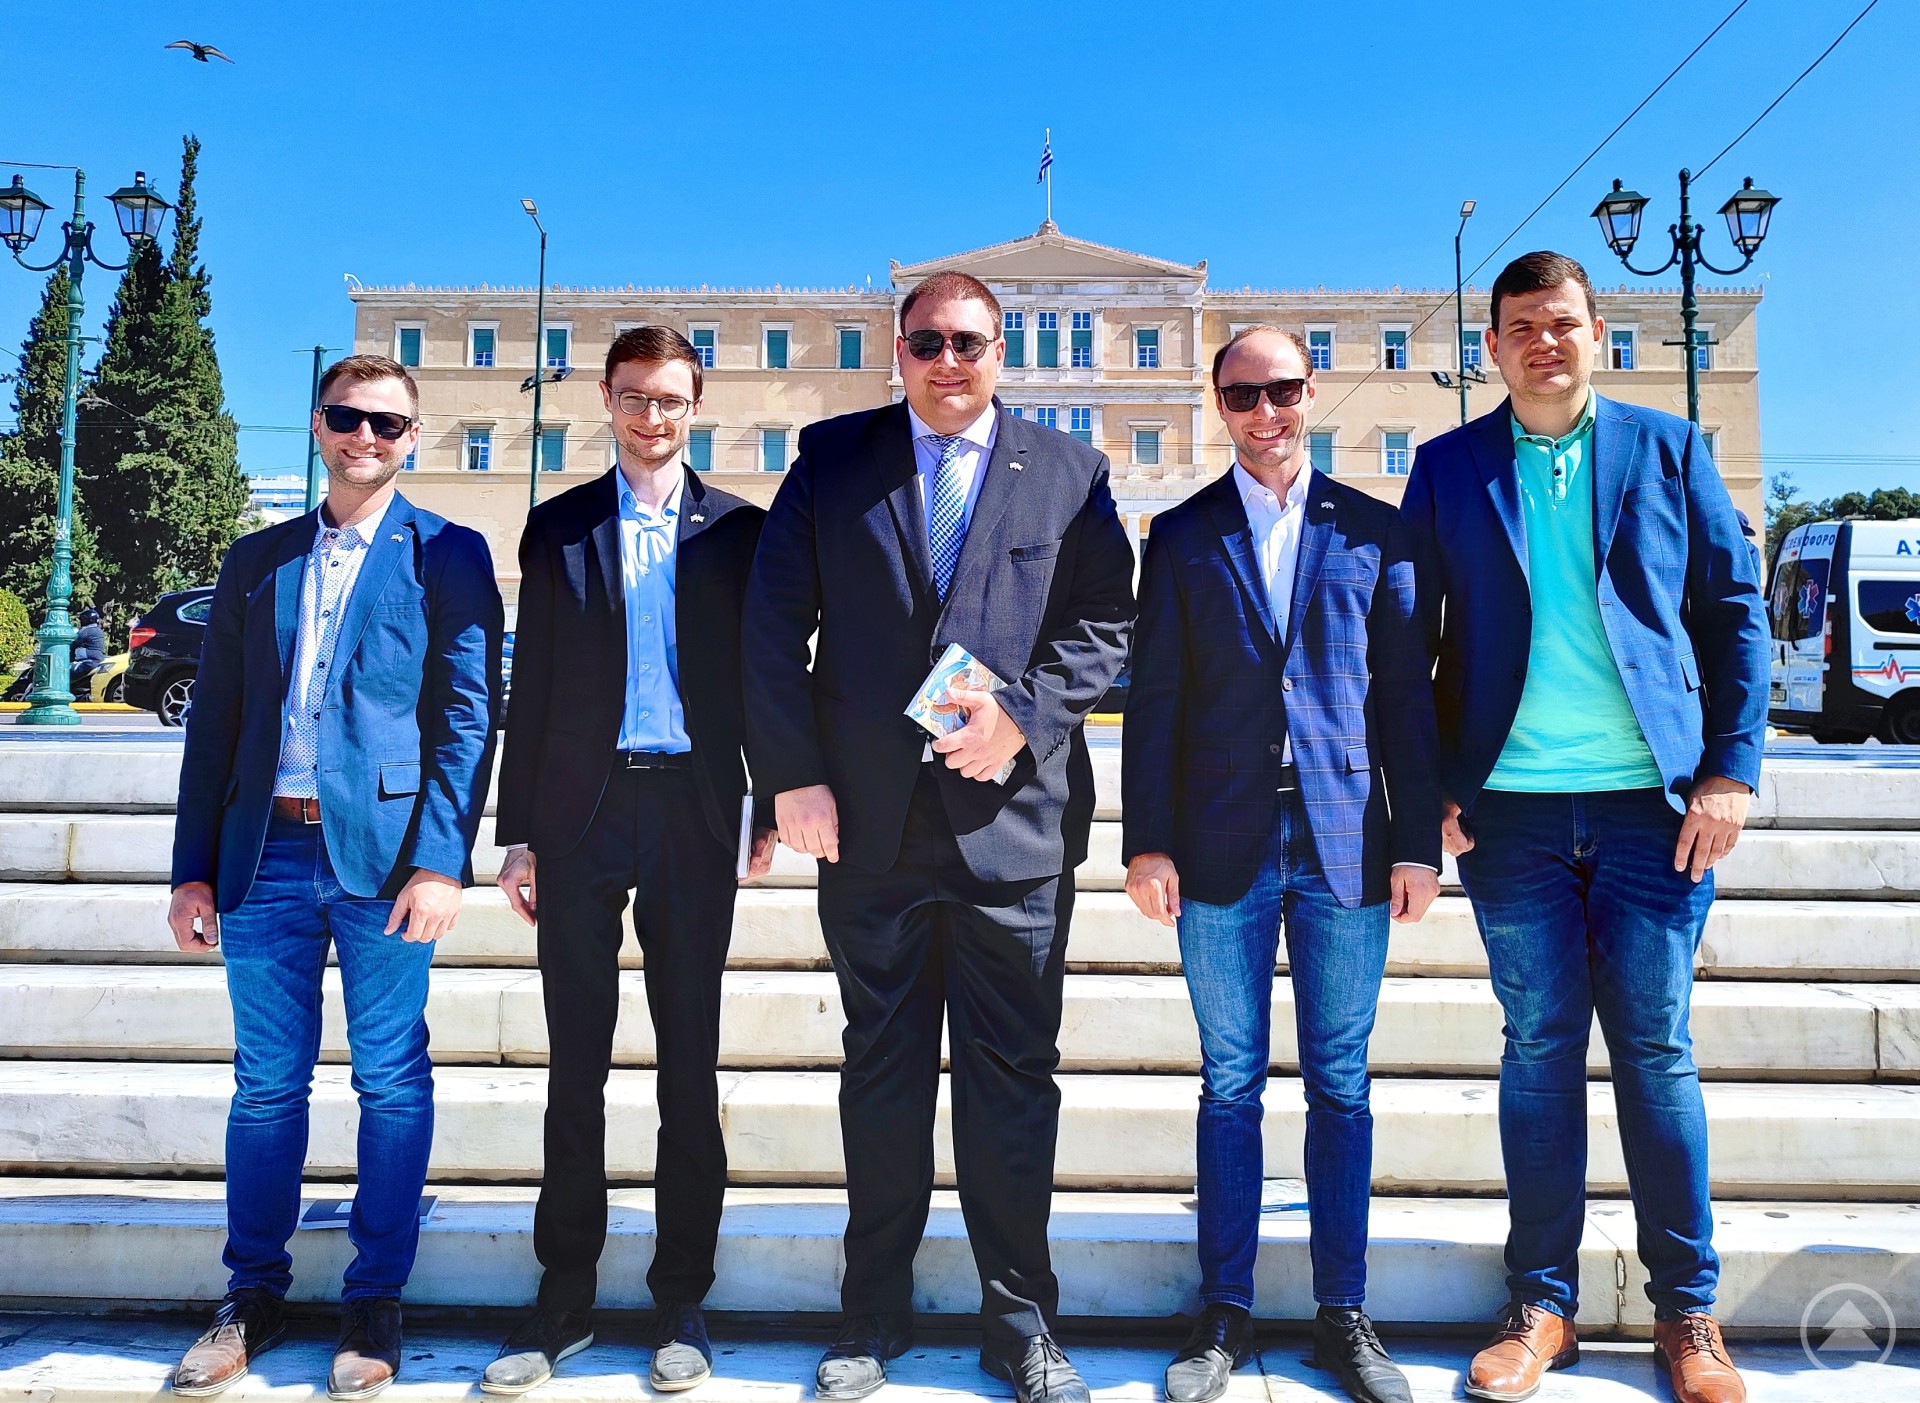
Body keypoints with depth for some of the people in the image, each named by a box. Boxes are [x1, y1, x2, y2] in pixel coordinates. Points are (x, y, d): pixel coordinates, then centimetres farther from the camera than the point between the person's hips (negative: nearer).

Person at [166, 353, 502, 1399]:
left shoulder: (447, 556, 2)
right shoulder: (257, 561, 14)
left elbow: (468, 717, -4)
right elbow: (215, 722, 13)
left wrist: (440, 861, -13)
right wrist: (193, 868, 7)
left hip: (382, 856, -3)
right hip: (267, 855, 4)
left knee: (392, 1082, 5)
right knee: (268, 1082, 11)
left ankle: (375, 1304, 19)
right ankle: (253, 1297, 27)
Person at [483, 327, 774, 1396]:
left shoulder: (739, 529, 8)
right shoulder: (558, 527, 11)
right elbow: (532, 685, 8)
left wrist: (773, 803, -1)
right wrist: (519, 833, 4)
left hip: (693, 807, -1)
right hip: (582, 810, 1)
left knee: (691, 1060, 6)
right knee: (577, 1063, 7)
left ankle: (682, 1299, 18)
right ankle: (567, 1296, 19)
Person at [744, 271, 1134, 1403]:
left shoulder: (1071, 473, 8)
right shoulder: (832, 459, 8)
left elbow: (1105, 622, 4)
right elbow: (775, 622, 4)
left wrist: (1023, 715, -12)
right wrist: (793, 775, -4)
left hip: (1015, 819, 0)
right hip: (870, 822, 1)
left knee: (1014, 1074, 7)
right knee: (882, 1068, 12)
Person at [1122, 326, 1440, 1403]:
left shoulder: (1375, 530, 8)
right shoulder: (1183, 536, 8)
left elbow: (1407, 693, 6)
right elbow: (1154, 699, 4)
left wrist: (1418, 840, 0)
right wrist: (1148, 841, -3)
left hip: (1346, 843, 0)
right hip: (1224, 849, 0)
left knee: (1341, 1085, 9)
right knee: (1232, 1083, 8)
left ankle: (1344, 1314, 22)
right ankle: (1226, 1313, 20)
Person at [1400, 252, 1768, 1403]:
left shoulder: (1667, 448, 7)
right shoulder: (1449, 468, 7)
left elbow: (1736, 609, 6)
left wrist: (1731, 769, -3)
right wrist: (1429, 787, -1)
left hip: (1653, 801, 0)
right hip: (1512, 808, 0)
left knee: (1655, 1049, 6)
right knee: (1539, 1048, 7)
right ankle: (1542, 1304, 19)